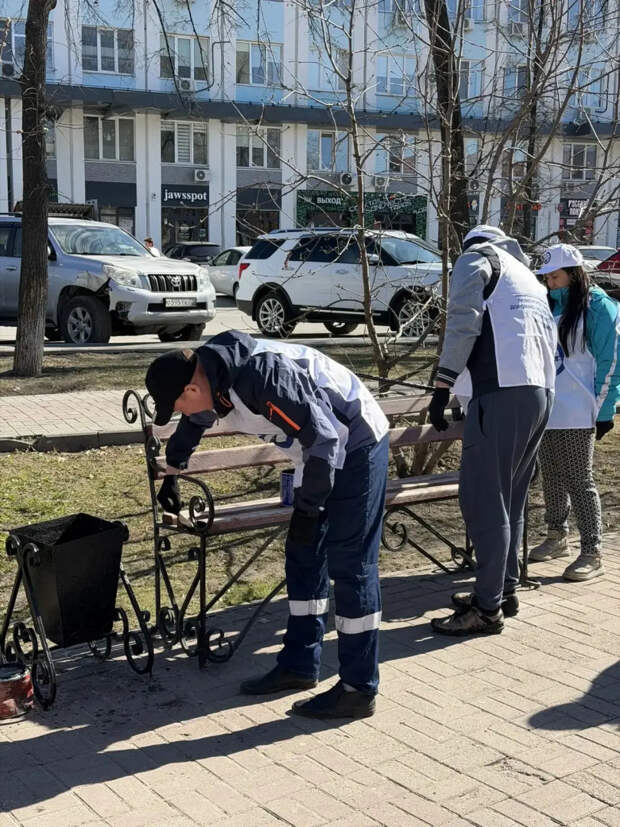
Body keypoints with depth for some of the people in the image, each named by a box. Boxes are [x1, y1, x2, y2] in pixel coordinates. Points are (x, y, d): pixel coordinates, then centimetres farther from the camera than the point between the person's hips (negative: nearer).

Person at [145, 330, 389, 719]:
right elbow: (193, 424, 22)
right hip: (323, 447, 9)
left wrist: (308, 508, -21)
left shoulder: (260, 375, -31)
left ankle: (359, 690, 0)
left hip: (356, 445, -9)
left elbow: (322, 437, -29)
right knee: (303, 556, 12)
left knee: (350, 564, -7)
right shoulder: (212, 375, -1)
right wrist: (172, 474, 32)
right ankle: (299, 666, 24)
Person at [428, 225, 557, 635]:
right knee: (509, 499, 16)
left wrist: (443, 387, -8)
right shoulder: (526, 273, 32)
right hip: (541, 393, 9)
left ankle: (487, 608, -5)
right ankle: (505, 591, 23)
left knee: (484, 499, -7)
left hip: (503, 390, -8)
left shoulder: (476, 256, 9)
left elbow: (464, 322, -7)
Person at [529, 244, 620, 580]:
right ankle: (557, 537, 31)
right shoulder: (548, 305, 12)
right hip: (544, 410, 7)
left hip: (577, 414, -7)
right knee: (552, 477, 15)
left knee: (579, 481, -4)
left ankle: (591, 553, 2)